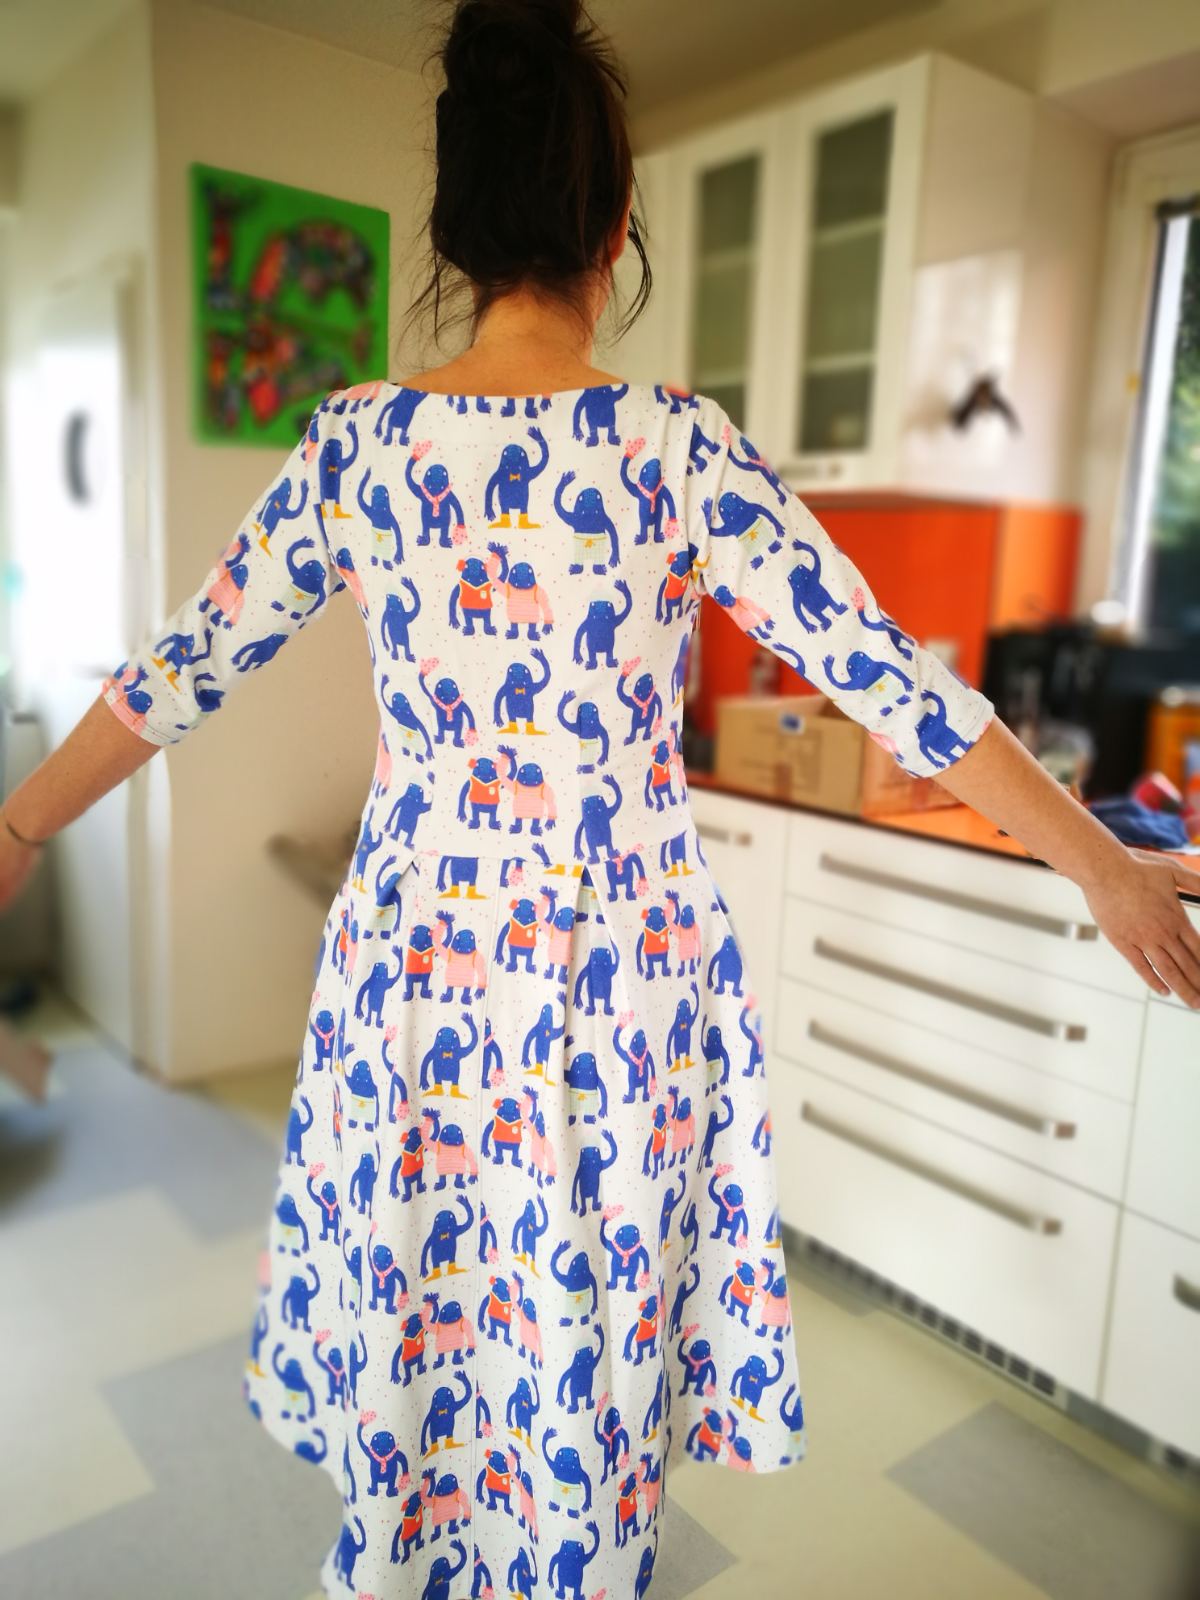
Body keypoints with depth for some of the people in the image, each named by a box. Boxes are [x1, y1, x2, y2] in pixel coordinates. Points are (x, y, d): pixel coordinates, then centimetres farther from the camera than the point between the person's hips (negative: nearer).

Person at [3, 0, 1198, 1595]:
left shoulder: (356, 440, -4)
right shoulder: (680, 444, -11)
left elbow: (183, 667, 4)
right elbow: (886, 678, -10)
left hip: (414, 971, 3)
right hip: (623, 980, -2)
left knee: (414, 1326, 23)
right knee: (587, 1364, 19)